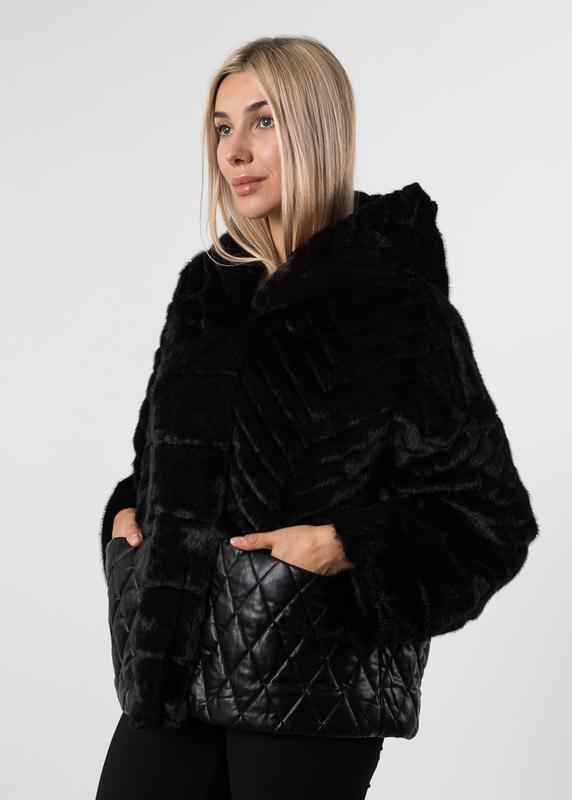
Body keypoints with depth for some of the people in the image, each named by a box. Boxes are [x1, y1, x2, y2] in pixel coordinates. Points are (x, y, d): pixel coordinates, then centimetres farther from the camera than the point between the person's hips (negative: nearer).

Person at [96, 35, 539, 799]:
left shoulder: (398, 306, -8)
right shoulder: (207, 287, 9)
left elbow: (487, 518, -8)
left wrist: (348, 549, -20)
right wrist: (130, 512, 6)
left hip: (314, 674, -5)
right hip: (177, 661, 5)